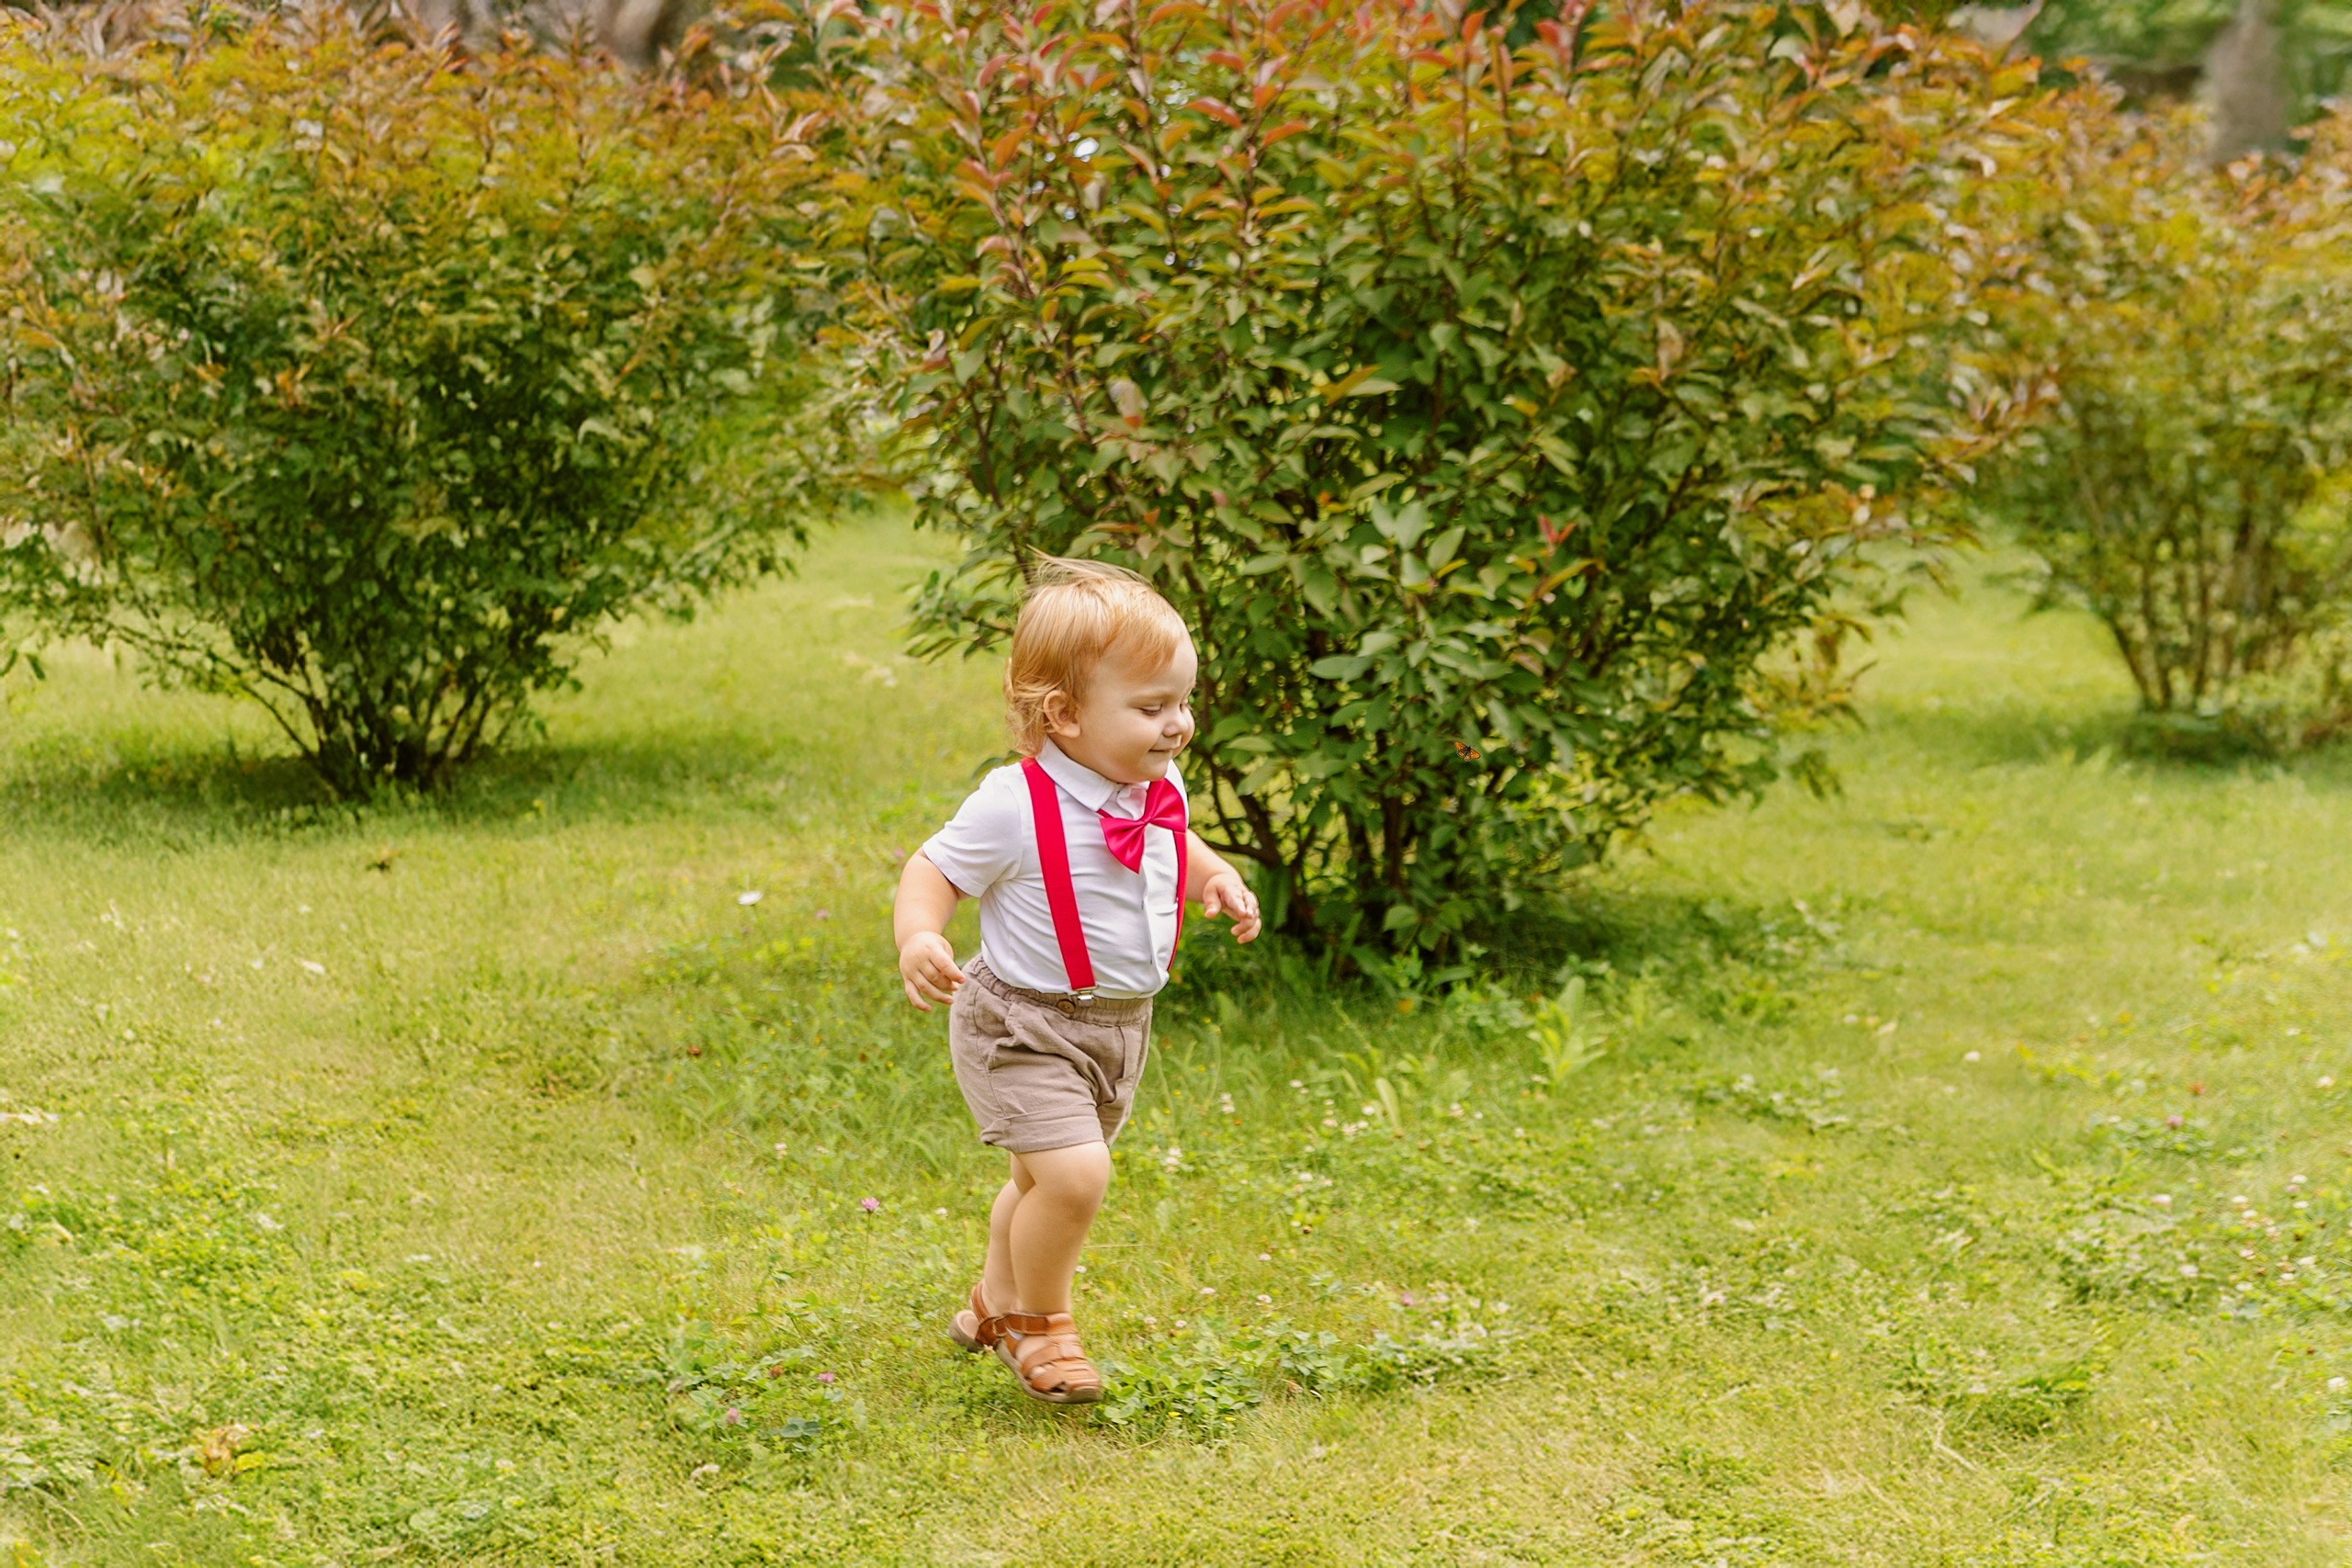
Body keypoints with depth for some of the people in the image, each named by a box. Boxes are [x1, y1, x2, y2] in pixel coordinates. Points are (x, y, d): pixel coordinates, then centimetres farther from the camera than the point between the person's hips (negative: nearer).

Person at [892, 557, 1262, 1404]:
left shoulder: (1160, 792, -2)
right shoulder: (1014, 805, -24)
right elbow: (933, 870, -15)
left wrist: (1215, 879, -2)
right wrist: (918, 938, -35)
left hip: (1120, 1022, 8)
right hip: (1023, 1025, -7)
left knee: (1045, 1180, 24)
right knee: (1072, 1173, -21)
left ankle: (996, 1304, 49)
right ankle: (1039, 1324, 5)